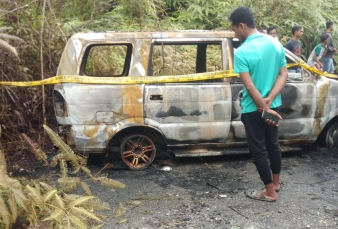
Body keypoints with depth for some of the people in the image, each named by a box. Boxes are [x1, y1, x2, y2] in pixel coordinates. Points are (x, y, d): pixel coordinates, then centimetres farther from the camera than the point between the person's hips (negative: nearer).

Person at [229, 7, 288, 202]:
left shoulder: (242, 52, -20)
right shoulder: (276, 44, 0)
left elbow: (250, 86, -24)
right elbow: (284, 74, -2)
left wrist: (264, 108, -17)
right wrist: (269, 100, -11)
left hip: (253, 109, -6)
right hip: (273, 105, 7)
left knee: (258, 150, 8)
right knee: (273, 144, 21)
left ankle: (270, 192, 18)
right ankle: (276, 182, 37)